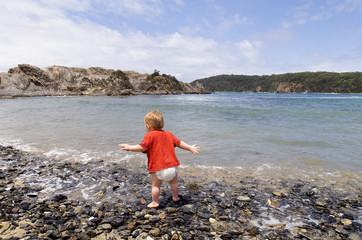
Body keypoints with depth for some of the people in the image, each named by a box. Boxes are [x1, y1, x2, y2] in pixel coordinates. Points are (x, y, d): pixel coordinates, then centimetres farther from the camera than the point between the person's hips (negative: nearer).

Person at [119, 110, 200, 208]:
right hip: (172, 166, 5)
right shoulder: (168, 134, 14)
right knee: (174, 182, 24)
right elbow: (179, 143, 17)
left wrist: (129, 147, -7)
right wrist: (190, 148, 27)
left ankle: (155, 202, 22)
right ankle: (175, 197, 39)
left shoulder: (149, 136, -5)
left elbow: (142, 147, -16)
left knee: (156, 185, 12)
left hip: (157, 168, -5)